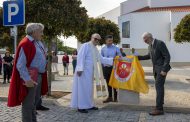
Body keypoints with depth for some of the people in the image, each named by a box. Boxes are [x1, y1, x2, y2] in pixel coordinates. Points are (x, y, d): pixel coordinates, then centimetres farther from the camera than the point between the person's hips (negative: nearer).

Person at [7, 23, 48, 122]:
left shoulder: (37, 43, 12)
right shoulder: (26, 43, -16)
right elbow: (20, 65, -20)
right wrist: (27, 79, -26)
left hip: (38, 76, 10)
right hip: (30, 78, -10)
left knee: (34, 101, 20)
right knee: (28, 103, 1)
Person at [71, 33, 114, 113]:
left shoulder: (95, 49, 16)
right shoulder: (86, 45, -10)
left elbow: (101, 59, 16)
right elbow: (80, 57, -18)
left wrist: (112, 60, 9)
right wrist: (80, 69, -25)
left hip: (90, 71, 9)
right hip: (83, 70, -9)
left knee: (89, 88, 13)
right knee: (83, 87, -6)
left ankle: (88, 105, 22)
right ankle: (80, 106, 1)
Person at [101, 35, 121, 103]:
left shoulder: (116, 48, -3)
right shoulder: (103, 49, 5)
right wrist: (102, 68, 6)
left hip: (113, 67, -3)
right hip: (106, 67, 3)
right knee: (108, 83, 11)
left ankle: (115, 98, 12)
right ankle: (110, 97, 22)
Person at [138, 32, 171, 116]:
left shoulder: (160, 43, -17)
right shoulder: (150, 45, 9)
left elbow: (167, 56, -18)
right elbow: (149, 56, 23)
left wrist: (164, 70, -22)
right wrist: (138, 57, 15)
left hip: (162, 68, -9)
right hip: (156, 68, 9)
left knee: (159, 86, -13)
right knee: (159, 85, 19)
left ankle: (159, 108, -12)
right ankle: (161, 101, 36)